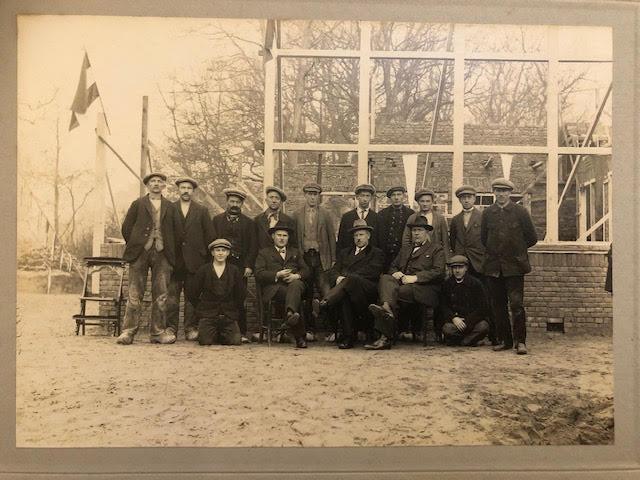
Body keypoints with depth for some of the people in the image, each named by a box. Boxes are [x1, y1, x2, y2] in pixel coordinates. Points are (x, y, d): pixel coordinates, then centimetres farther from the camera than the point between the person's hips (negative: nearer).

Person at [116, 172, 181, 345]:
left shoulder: (170, 207, 15)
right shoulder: (138, 204, 11)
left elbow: (177, 230, 13)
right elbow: (126, 228, 9)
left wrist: (170, 249, 7)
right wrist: (134, 246, 5)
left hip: (162, 255, 2)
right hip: (140, 253, -2)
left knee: (161, 295, 1)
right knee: (135, 295, -4)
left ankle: (158, 332, 7)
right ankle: (128, 331, 0)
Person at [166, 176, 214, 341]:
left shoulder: (202, 210, 11)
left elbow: (209, 235, 8)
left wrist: (207, 258, 1)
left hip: (194, 260, 0)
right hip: (174, 260, 0)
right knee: (172, 296, -2)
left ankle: (191, 328, 9)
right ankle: (171, 328, 3)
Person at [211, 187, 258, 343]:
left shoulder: (249, 223, 13)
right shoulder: (217, 220, 15)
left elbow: (253, 247, 7)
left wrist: (249, 266, -3)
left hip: (241, 266, 0)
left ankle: (242, 332, 2)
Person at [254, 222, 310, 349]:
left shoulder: (295, 252, 32)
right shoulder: (264, 253, 21)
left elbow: (306, 270, 20)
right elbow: (259, 274, 6)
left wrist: (297, 276, -4)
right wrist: (277, 274, -8)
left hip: (294, 283, 2)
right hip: (275, 287, -2)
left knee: (296, 285, -38)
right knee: (293, 297, -35)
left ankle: (290, 313, -64)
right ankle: (300, 336, -39)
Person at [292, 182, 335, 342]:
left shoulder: (326, 214, 10)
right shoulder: (297, 215, 11)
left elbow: (331, 237, 8)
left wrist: (333, 259, 2)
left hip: (321, 258, -1)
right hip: (304, 257, 1)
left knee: (327, 295, -11)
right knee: (307, 296, 4)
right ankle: (310, 329, 11)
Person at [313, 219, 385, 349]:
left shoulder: (376, 253, 18)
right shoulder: (345, 253, 33)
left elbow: (372, 272, -1)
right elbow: (333, 271, 20)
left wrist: (346, 277, -11)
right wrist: (338, 278, -6)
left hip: (366, 288, -3)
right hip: (345, 286, 3)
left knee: (351, 280, -38)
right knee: (345, 295, -36)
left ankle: (323, 304, -54)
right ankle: (349, 336, -38)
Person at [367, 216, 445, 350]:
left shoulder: (436, 249, 15)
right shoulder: (405, 249, 33)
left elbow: (438, 272, -1)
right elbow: (393, 266, 28)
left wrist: (415, 277, -13)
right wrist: (395, 273, 1)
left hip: (423, 288, -4)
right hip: (402, 283, 4)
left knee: (395, 293, -34)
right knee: (385, 278, -31)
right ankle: (387, 308, -55)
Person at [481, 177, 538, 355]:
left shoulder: (520, 212, 0)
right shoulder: (487, 213, 7)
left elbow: (532, 238, 5)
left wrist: (517, 249, 12)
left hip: (514, 266, -3)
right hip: (494, 266, 3)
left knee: (516, 304, -8)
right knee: (498, 305, 7)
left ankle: (520, 341, 2)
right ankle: (505, 340, 17)